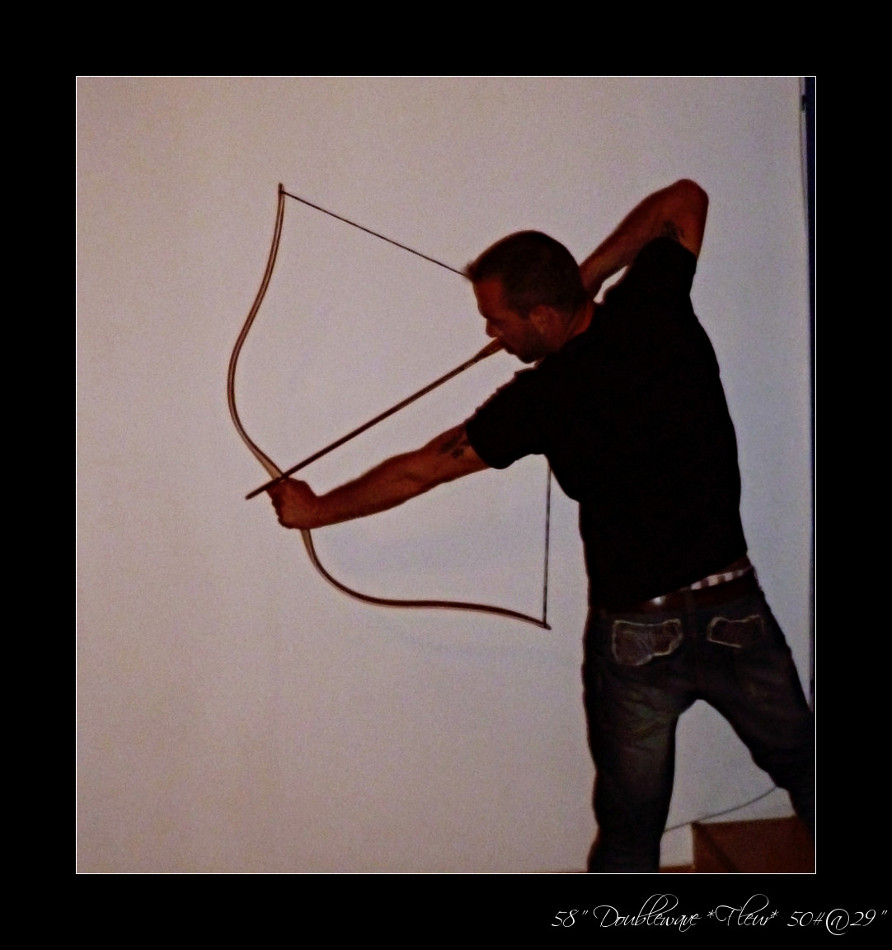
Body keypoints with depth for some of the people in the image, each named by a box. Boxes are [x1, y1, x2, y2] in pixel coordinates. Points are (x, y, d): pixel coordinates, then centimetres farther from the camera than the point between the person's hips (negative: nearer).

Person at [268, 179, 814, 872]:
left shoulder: (541, 399, -14)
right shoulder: (657, 311, -7)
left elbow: (420, 471, -3)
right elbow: (684, 200, 13)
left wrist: (315, 510, 10)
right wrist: (591, 272, 8)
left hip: (634, 637, -3)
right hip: (737, 614, 4)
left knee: (629, 834, 14)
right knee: (803, 773, 23)